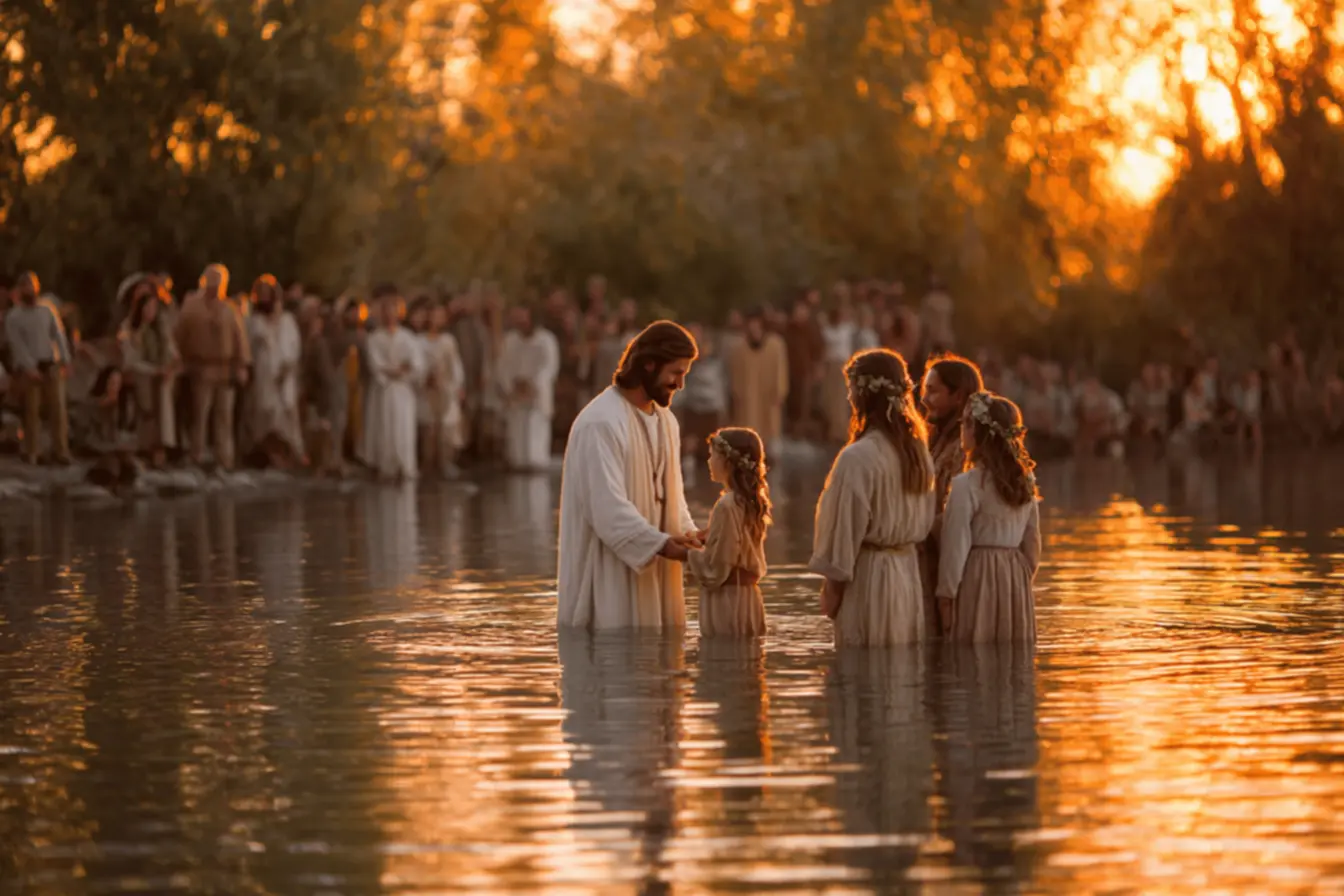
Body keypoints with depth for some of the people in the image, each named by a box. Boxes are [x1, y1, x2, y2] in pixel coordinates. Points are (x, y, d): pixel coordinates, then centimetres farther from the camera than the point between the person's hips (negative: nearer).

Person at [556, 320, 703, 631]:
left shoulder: (666, 422, 12)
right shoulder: (601, 422, -16)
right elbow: (608, 508, -22)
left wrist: (687, 533, -4)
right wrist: (663, 545, -26)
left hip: (653, 578, 8)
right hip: (608, 578, -8)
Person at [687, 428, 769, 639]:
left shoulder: (727, 507, -17)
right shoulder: (753, 502, 9)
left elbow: (714, 571, -16)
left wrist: (688, 552, -1)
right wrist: (705, 540, 12)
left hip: (727, 607, -9)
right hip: (748, 600, 9)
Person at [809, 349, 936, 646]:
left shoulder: (858, 457, -19)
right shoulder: (918, 450, 3)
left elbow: (846, 525, -14)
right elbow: (925, 518, 10)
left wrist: (832, 585, -7)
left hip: (867, 576, -7)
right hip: (908, 572, 7)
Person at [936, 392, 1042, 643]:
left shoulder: (967, 485, -14)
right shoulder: (1025, 483, 5)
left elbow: (956, 547, -13)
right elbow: (1033, 546, 10)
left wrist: (945, 596, -7)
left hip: (977, 578, -6)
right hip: (1016, 581, 6)